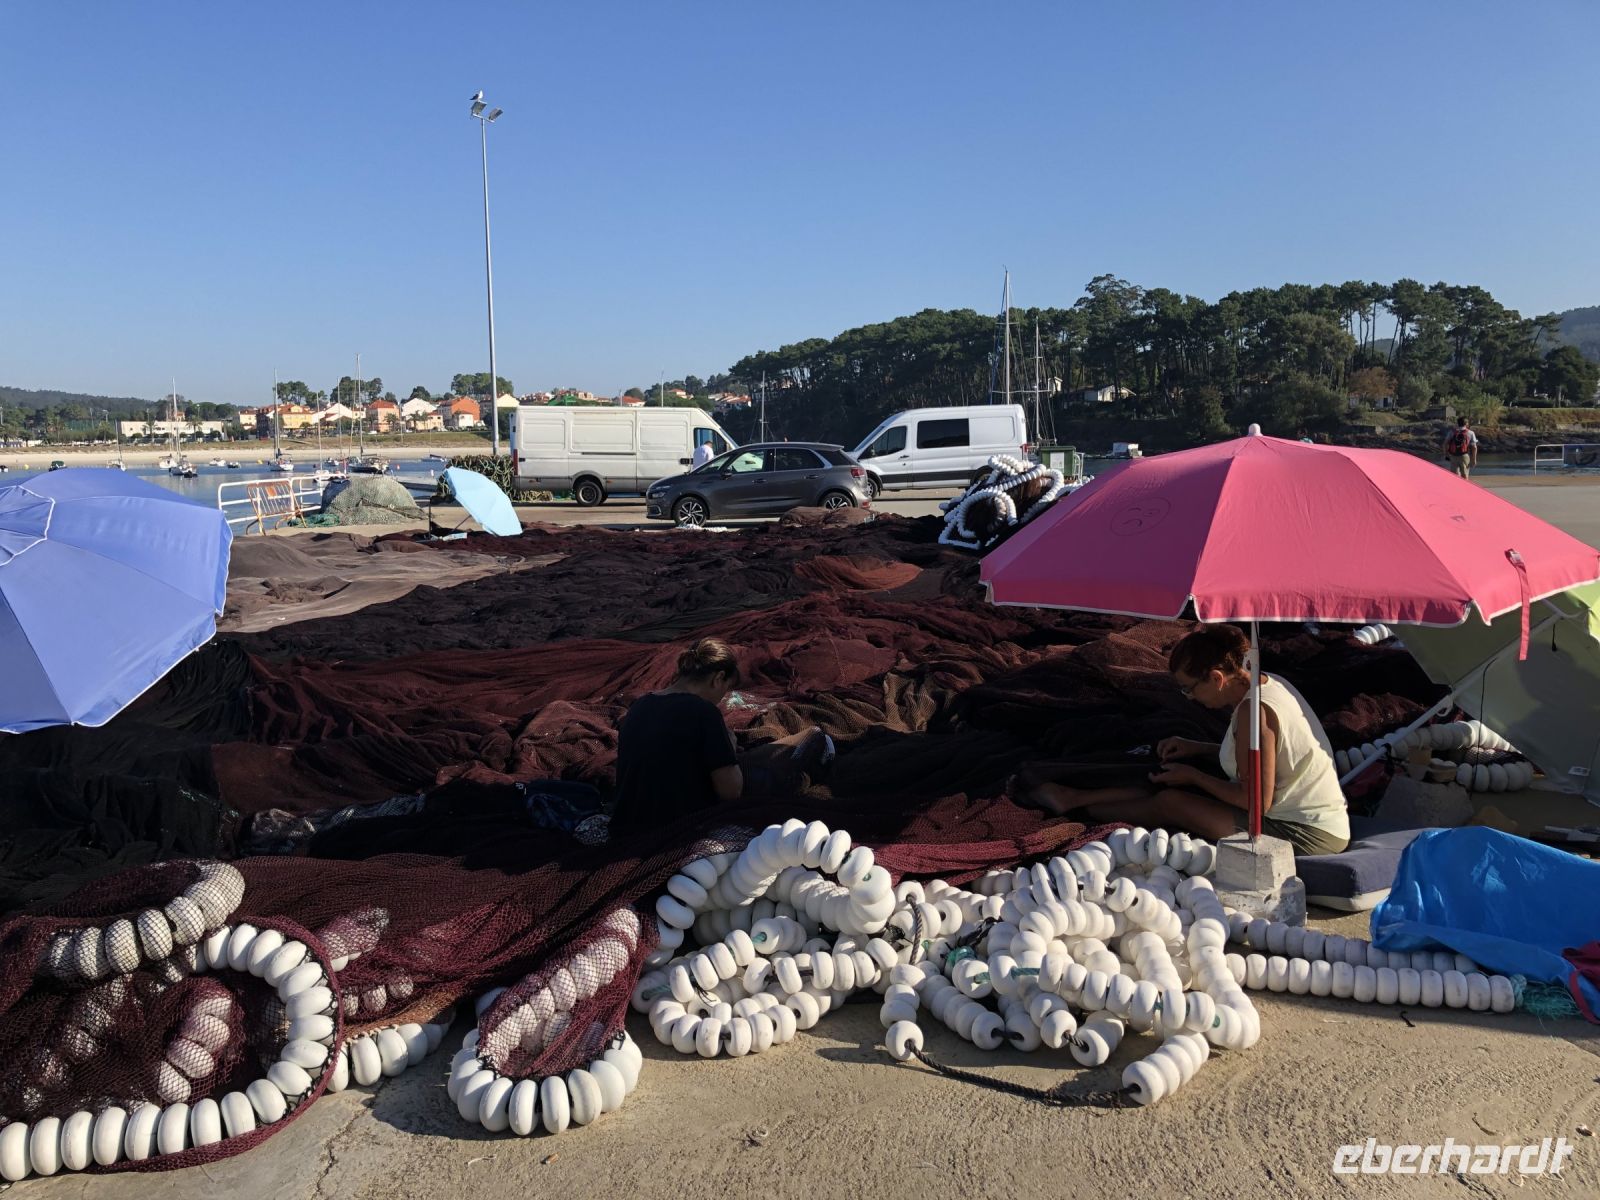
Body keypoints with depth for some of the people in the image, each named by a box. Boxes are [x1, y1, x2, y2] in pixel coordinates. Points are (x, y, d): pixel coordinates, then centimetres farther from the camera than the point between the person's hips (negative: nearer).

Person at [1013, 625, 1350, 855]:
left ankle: (1077, 804, 18)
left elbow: (1257, 801, -23)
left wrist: (1193, 776, -10)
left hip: (1305, 835, -9)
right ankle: (1071, 797, 19)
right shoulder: (1269, 683, 4)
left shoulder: (1254, 710, -26)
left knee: (1171, 802, -3)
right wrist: (1196, 749, 14)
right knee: (1170, 788, 9)